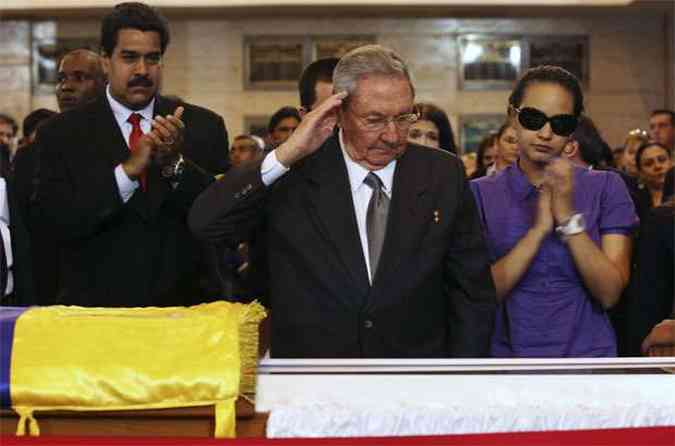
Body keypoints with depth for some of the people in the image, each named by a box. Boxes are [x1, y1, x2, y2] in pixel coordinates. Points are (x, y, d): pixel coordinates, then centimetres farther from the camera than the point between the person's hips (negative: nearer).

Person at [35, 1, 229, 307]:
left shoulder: (204, 127, 1)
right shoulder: (62, 133, -3)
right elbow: (61, 223, -13)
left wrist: (176, 163, -21)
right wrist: (128, 170, -23)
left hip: (182, 306, 1)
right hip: (97, 307, -1)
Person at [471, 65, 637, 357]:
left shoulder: (606, 188, -4)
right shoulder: (481, 194, -5)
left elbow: (609, 293, -11)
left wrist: (569, 218, -20)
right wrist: (539, 229, -20)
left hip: (586, 351, 1)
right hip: (508, 353, 0)